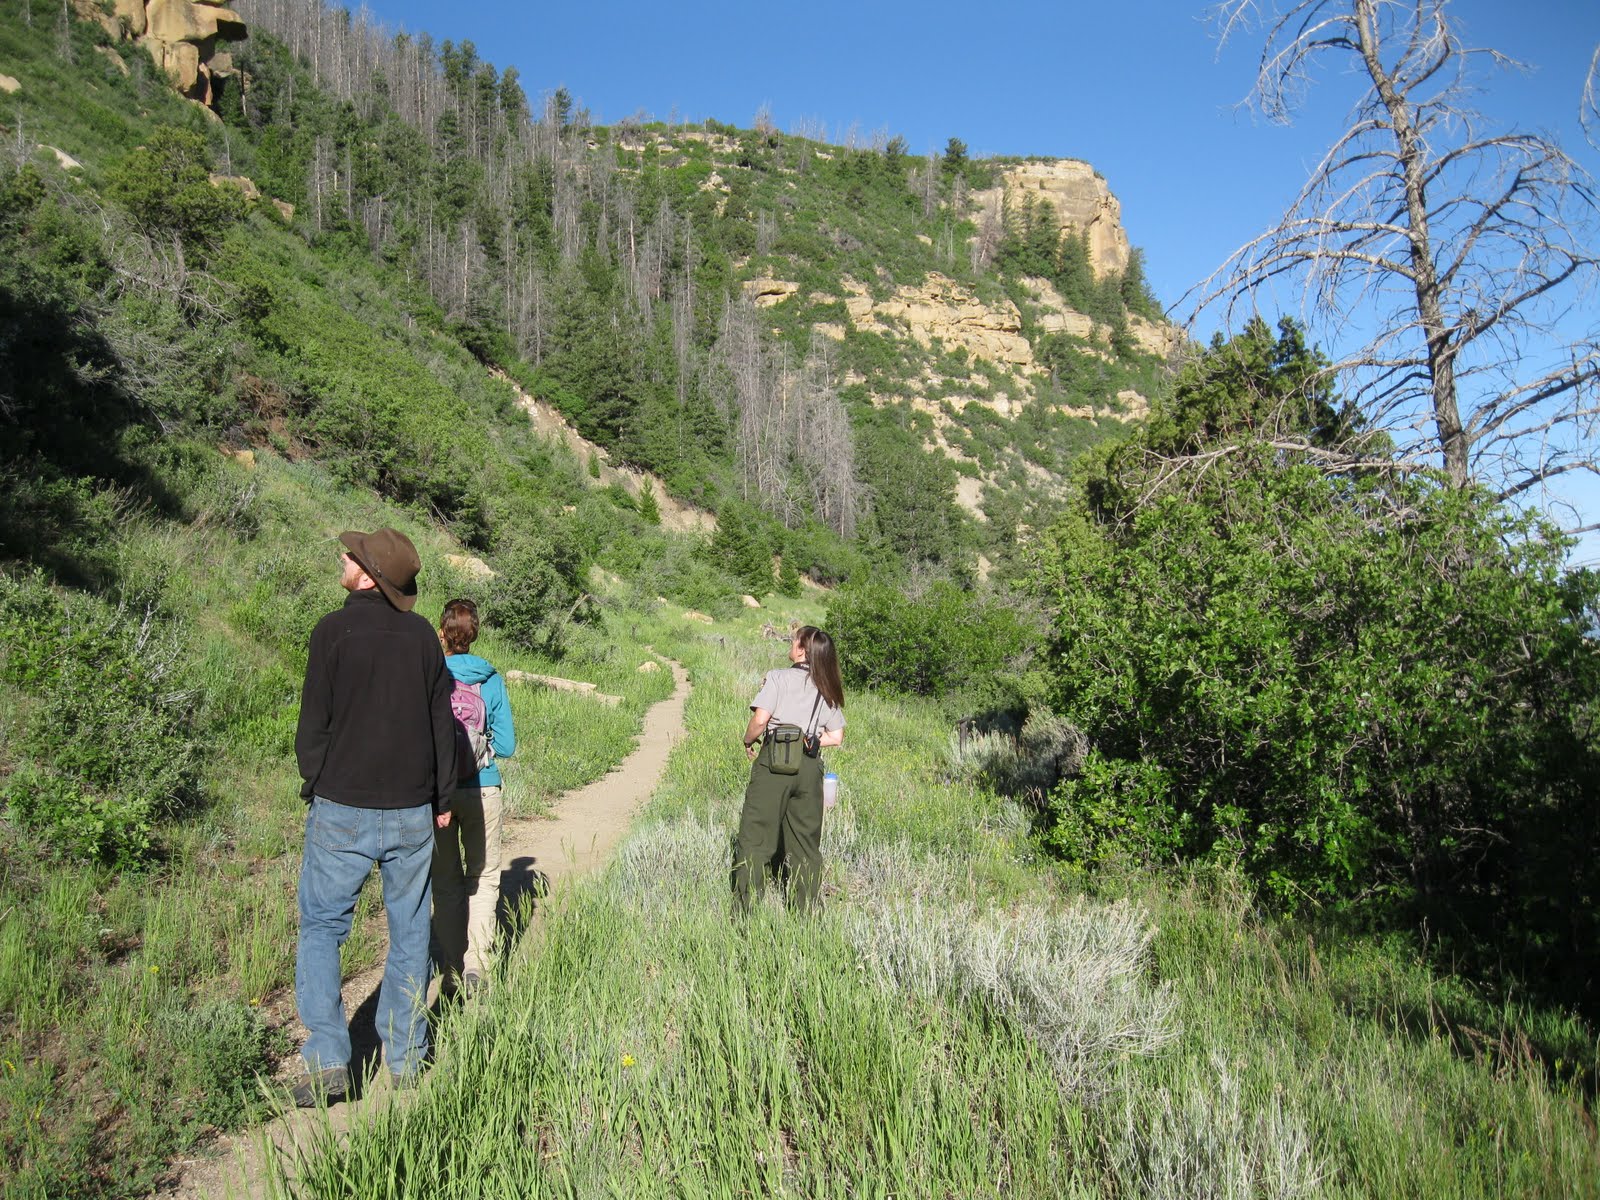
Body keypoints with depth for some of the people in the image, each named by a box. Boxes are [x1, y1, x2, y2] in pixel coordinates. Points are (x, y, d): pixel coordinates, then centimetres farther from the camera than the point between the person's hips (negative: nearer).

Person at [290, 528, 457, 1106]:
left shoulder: (334, 630, -9)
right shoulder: (422, 634, 2)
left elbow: (314, 722, -7)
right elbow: (443, 723, 7)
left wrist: (313, 787, 8)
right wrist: (443, 797, 16)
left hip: (343, 809, -3)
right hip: (412, 812, 3)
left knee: (321, 928, 10)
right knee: (408, 933, 12)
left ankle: (328, 1060, 3)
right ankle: (407, 1059, 19)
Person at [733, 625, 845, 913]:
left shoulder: (778, 677, -1)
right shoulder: (827, 689, 13)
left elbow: (761, 718, -13)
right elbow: (836, 738, 9)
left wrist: (748, 741, 4)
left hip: (774, 759, -4)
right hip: (810, 765, 4)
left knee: (755, 836, 1)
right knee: (806, 841, 11)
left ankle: (744, 909, 1)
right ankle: (805, 911, 13)